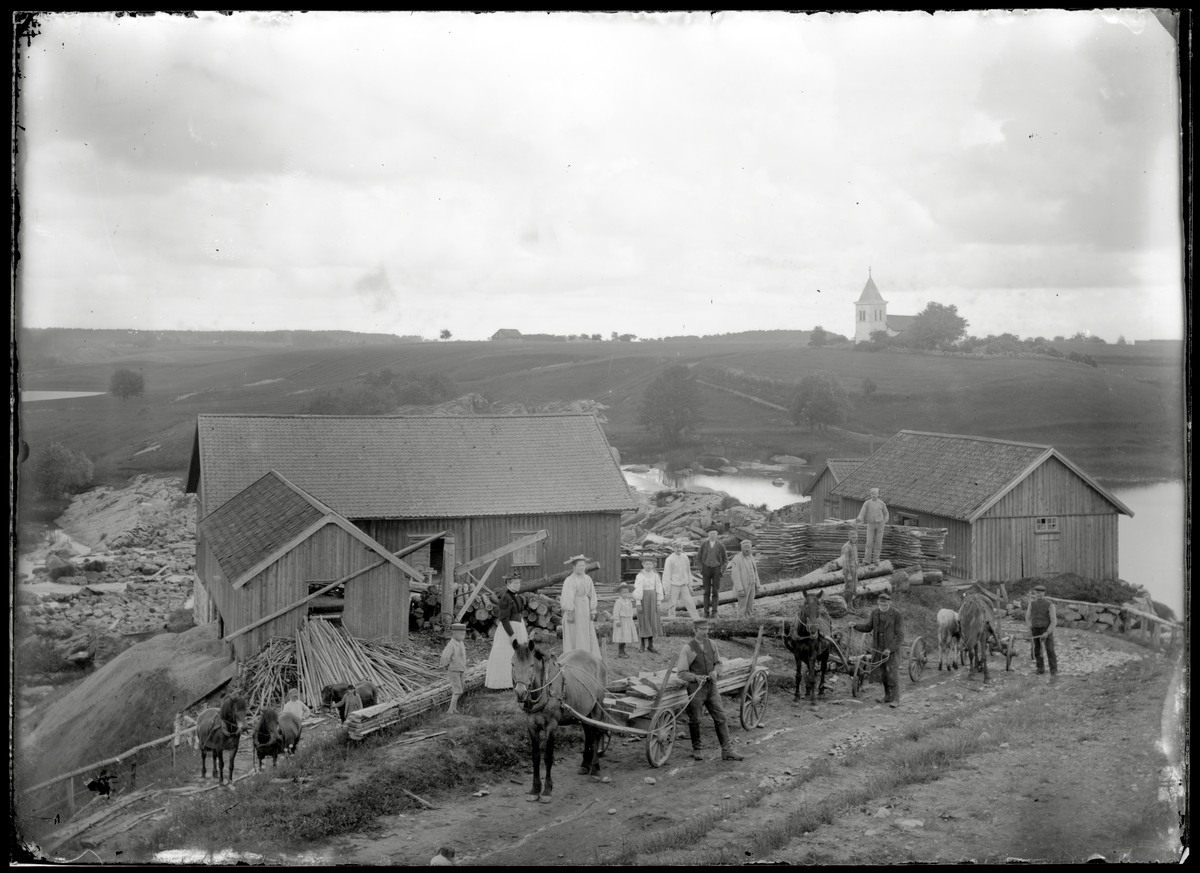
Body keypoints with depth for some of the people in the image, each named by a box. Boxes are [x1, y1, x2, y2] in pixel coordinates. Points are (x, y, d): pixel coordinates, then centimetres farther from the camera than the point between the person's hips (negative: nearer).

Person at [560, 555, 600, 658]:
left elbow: (592, 595, 8)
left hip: (585, 610, 6)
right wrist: (569, 613, -21)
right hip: (574, 610, -6)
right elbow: (567, 597, -16)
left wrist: (593, 611, 4)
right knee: (573, 637, -1)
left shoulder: (588, 579, 6)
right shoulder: (569, 580, -12)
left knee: (588, 636, 6)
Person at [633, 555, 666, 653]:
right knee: (644, 622, 1)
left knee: (653, 622, 5)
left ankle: (650, 645, 13)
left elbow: (659, 589, 5)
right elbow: (638, 590, -12)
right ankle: (643, 645, 11)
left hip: (652, 600, 4)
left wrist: (658, 603, 1)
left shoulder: (655, 575, 3)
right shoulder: (640, 576, -9)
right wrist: (638, 604, -16)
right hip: (643, 600, -4)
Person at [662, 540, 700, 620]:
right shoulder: (670, 559, -10)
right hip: (673, 586, -5)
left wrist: (690, 586, 16)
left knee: (690, 604, 5)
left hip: (684, 586, 5)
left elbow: (688, 573, 15)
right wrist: (667, 592, -12)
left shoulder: (685, 558, 6)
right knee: (672, 607, 0)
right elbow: (666, 575, -10)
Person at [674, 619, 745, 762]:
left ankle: (727, 750, 4)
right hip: (695, 687, -4)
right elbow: (681, 672, -9)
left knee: (721, 718, 0)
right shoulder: (688, 648, -11)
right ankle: (697, 749, 27)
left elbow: (718, 662, 17)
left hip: (711, 686, 4)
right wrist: (696, 677, -24)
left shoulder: (710, 644, 5)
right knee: (694, 720, 7)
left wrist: (715, 671, -5)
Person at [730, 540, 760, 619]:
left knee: (749, 608, 10)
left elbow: (754, 572, 13)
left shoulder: (751, 557, 6)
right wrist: (740, 590, -25)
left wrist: (757, 586, 11)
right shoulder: (736, 559, -18)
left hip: (751, 586, 7)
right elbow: (736, 575, -21)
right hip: (743, 587, -7)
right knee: (742, 608, -2)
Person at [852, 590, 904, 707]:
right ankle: (887, 695, 27)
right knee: (882, 673, 13)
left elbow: (900, 636, -14)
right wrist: (855, 626, -9)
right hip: (878, 649, 5)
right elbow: (868, 627, 10)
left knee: (893, 674, -4)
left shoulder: (897, 616, -14)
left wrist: (890, 649, -22)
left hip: (892, 649, -5)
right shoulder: (874, 613, 1)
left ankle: (895, 699, 2)